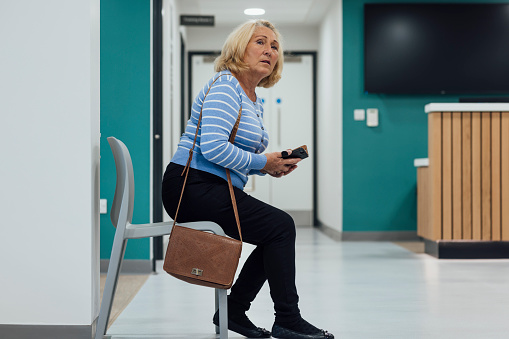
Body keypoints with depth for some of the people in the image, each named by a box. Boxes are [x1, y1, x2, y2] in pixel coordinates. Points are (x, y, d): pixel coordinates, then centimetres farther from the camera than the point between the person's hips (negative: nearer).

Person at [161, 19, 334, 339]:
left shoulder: (256, 101, 19)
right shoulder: (225, 86, -12)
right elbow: (213, 147, -26)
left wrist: (275, 164, 6)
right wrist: (263, 163, -15)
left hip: (216, 189, 10)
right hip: (193, 186, -10)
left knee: (280, 231, 8)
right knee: (281, 226, -14)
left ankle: (233, 311, 15)